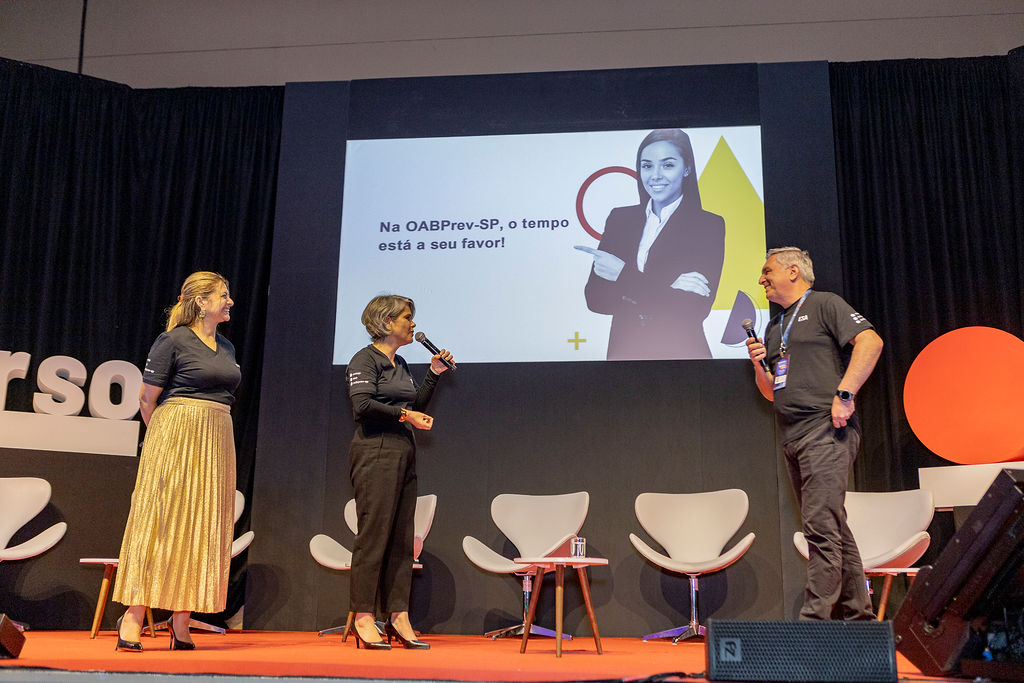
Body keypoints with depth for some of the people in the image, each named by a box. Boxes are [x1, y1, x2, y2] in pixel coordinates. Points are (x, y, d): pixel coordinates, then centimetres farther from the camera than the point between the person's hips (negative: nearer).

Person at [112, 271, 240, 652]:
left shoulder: (226, 348, 17)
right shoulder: (173, 340, -4)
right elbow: (147, 397, -2)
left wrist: (203, 434, 16)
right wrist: (164, 437, 7)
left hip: (217, 443, 7)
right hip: (176, 435, -6)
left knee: (202, 527, 3)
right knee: (160, 521, -7)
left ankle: (182, 621, 8)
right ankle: (134, 615, -1)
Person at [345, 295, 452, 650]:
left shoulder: (400, 364, 20)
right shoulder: (365, 359, -4)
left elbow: (415, 407, 22)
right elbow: (362, 404, -16)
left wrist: (434, 373, 18)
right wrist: (403, 414, -14)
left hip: (403, 453, 8)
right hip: (376, 451, -8)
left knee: (402, 538, 5)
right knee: (374, 534, -8)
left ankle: (398, 616, 9)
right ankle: (363, 618, -2)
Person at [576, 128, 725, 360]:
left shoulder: (709, 225, -6)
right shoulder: (619, 219, 2)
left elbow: (696, 310, -16)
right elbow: (594, 298, -7)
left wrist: (625, 276, -17)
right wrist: (666, 288, -19)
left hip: (681, 353, -2)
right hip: (623, 352, 3)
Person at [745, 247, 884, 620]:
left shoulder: (824, 304, 2)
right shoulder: (774, 327, 24)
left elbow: (870, 341, -13)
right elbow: (772, 392, 25)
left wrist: (844, 393, -19)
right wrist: (759, 366, 5)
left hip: (826, 429, -9)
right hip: (792, 437, 9)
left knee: (821, 526, -14)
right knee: (833, 528, 11)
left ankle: (815, 616, -14)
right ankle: (858, 613, 17)